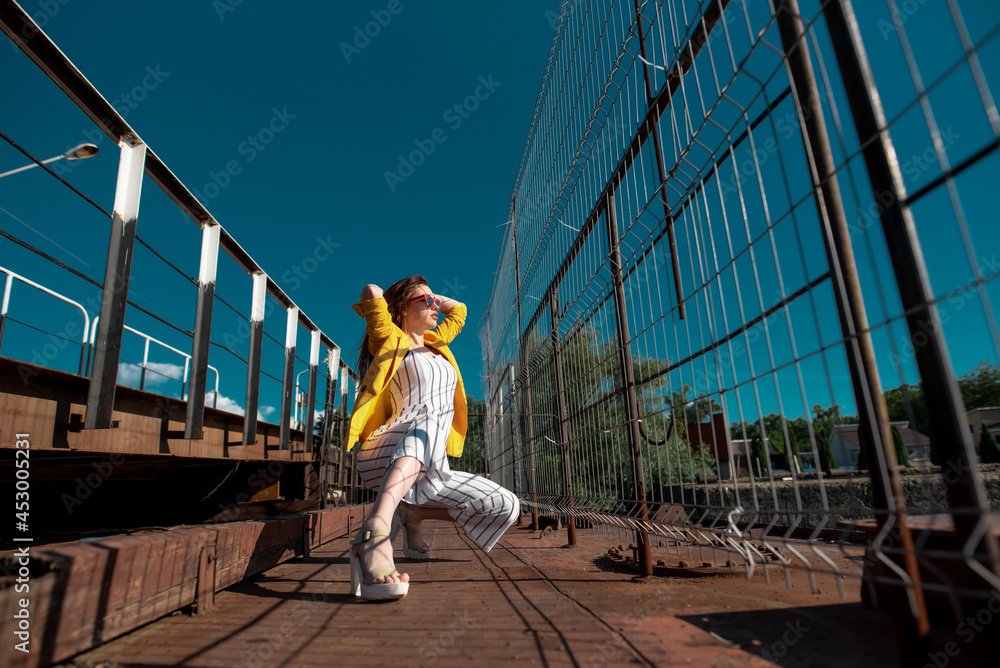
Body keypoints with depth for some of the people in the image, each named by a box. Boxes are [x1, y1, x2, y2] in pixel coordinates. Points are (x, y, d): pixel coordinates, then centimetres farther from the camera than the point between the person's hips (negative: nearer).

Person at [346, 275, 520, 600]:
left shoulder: (436, 343, 24)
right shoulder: (391, 340, 5)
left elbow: (458, 309, 38)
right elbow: (371, 291, -7)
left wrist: (427, 296, 30)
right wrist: (379, 297, 14)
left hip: (424, 471, 7)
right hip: (385, 458, -7)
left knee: (505, 506, -6)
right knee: (427, 425, -41)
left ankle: (413, 513, 8)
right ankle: (374, 534, -55)